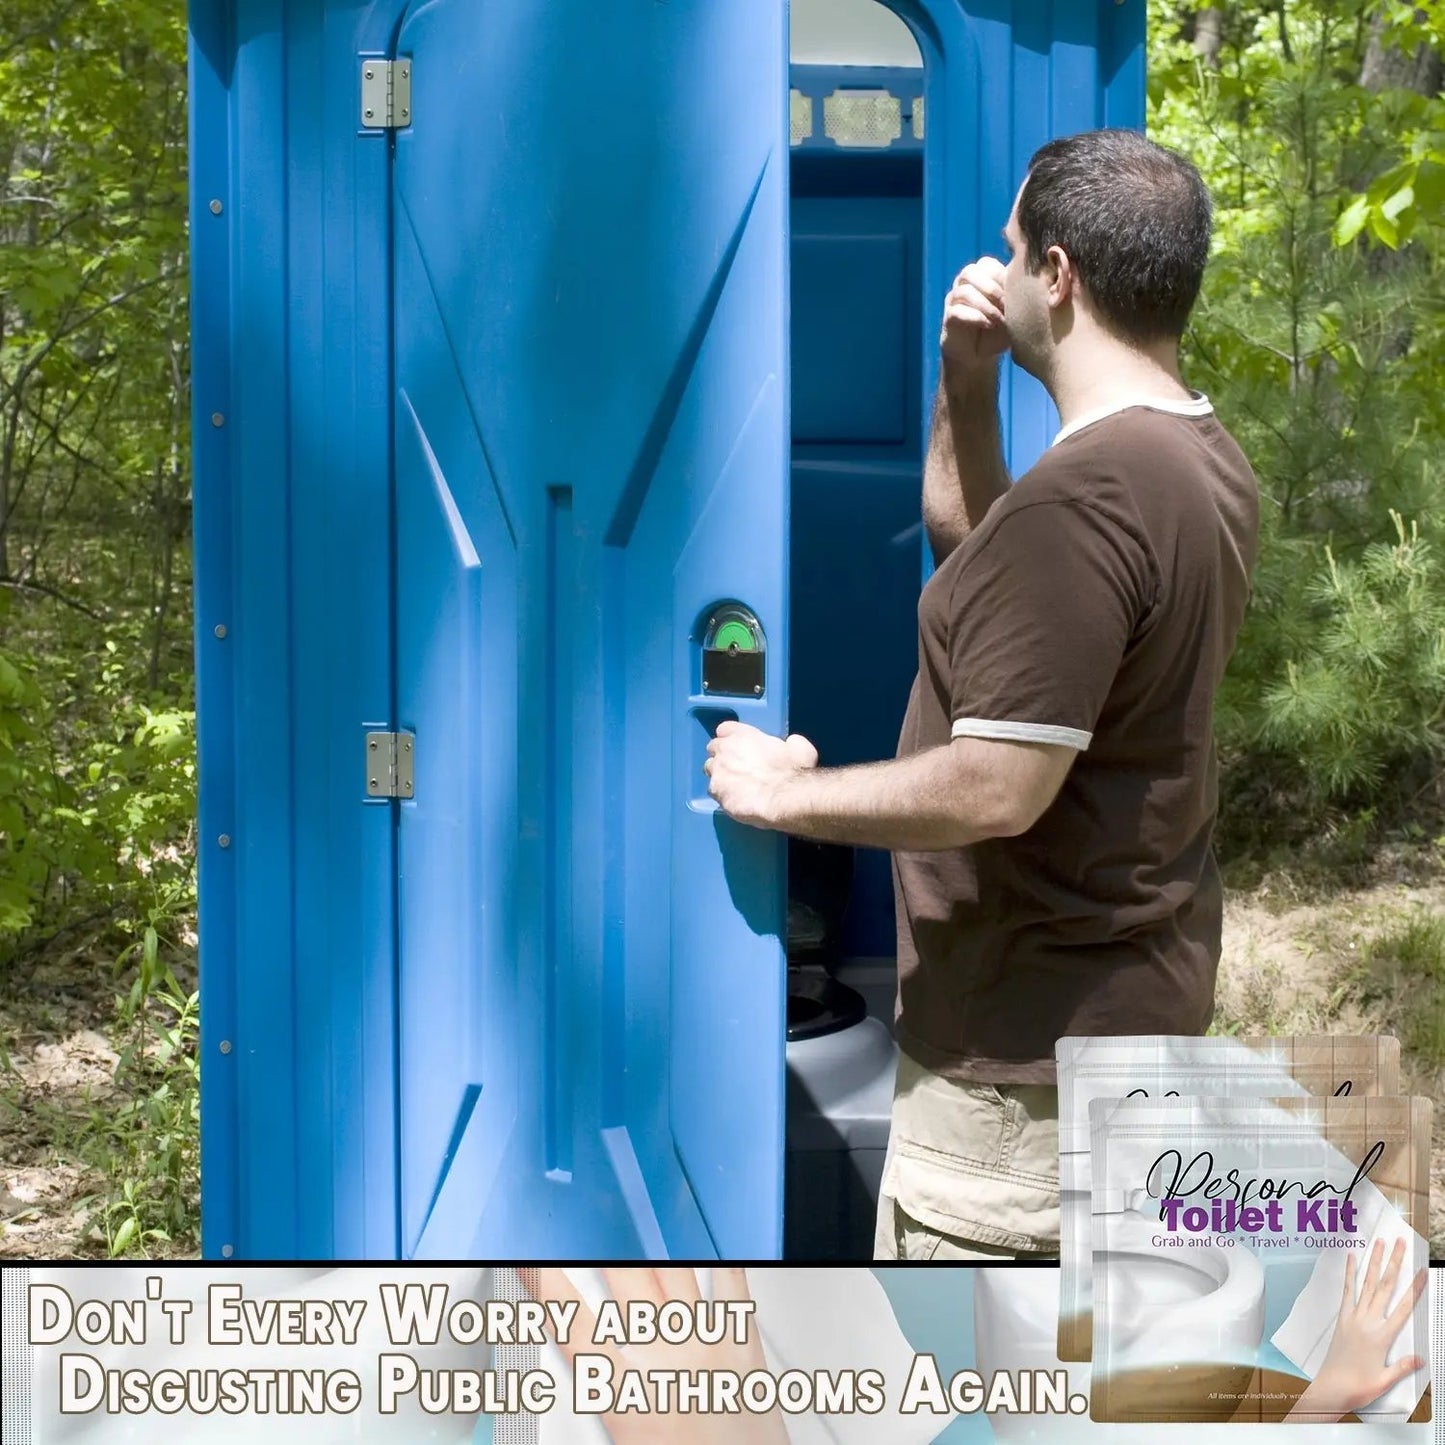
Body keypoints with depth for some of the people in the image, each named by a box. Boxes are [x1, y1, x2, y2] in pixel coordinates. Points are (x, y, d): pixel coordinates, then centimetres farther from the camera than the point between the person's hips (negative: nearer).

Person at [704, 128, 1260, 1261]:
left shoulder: (1082, 496, -26)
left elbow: (997, 788, -27)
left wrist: (782, 793, -14)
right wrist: (966, 389, 6)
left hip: (1031, 1037, -10)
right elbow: (971, 548, 20)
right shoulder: (1206, 464, 6)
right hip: (1140, 991, 10)